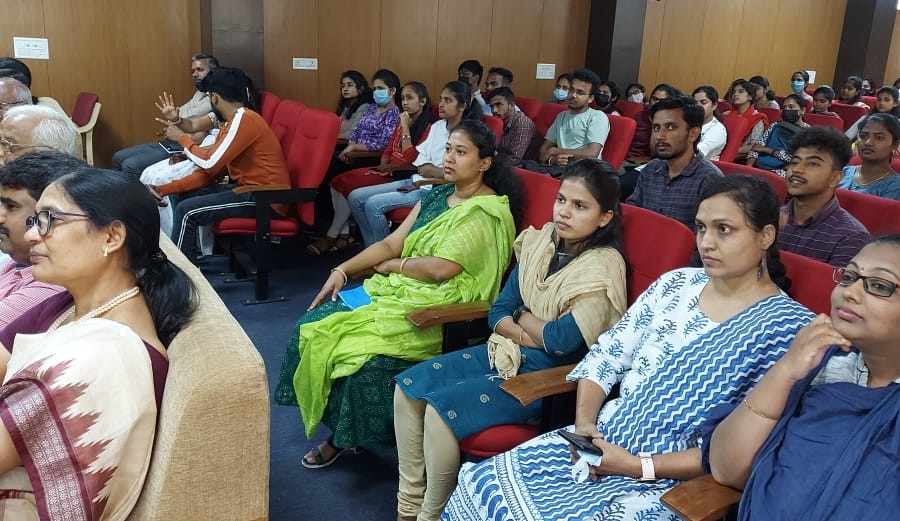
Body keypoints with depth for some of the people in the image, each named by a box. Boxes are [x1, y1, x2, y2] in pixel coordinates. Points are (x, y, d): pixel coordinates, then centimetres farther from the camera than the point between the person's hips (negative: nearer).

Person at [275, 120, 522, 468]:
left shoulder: (487, 213, -12)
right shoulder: (437, 197, 15)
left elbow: (439, 268, -21)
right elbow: (391, 243, 10)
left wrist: (391, 265, -5)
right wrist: (342, 270, -2)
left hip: (438, 311, -8)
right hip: (399, 290, 9)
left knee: (347, 342, -23)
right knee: (315, 324, -7)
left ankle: (344, 437, 3)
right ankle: (338, 427, 4)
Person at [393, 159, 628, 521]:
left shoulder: (603, 268, -17)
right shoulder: (542, 241, 3)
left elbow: (561, 340, -23)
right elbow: (498, 313, 5)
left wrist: (522, 318, -5)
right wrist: (530, 334, -14)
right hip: (507, 352, 8)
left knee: (442, 410, -23)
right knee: (408, 387, -3)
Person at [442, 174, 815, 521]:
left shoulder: (787, 326, -11)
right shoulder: (676, 283, 7)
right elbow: (606, 355, 7)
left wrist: (641, 467, -20)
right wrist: (585, 424, -9)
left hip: (673, 483, -5)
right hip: (603, 439, 6)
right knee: (478, 485, -5)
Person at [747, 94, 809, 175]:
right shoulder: (775, 125, 20)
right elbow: (757, 146, 9)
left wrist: (766, 149, -3)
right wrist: (748, 167, -9)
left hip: (779, 173, -4)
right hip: (757, 167, 4)